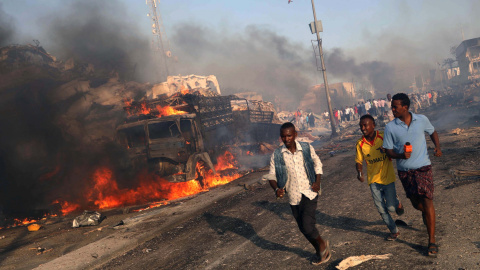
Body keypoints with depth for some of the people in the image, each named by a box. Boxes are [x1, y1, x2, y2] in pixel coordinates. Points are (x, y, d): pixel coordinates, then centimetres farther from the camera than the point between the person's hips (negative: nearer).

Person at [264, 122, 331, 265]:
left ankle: (322, 243, 15)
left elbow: (317, 164, 12)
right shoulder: (277, 155, -5)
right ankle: (319, 251, 37)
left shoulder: (307, 148, -4)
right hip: (293, 196, 2)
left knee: (307, 225, -16)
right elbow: (271, 175, 1)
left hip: (309, 193, -2)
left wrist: (317, 181, -3)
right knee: (303, 228, 12)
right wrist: (276, 189, -18)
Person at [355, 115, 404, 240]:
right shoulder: (360, 144, -6)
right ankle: (394, 231, 26)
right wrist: (359, 172, -14)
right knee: (381, 209, 6)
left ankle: (397, 203, 30)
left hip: (388, 178, -2)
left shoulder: (384, 137, -12)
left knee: (391, 207, -7)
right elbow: (359, 161, 4)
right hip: (373, 180, 2)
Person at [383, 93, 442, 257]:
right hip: (405, 171, 2)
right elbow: (389, 151, -3)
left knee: (427, 201, -11)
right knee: (416, 203, 15)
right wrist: (400, 155, -23)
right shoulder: (390, 127, -7)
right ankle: (427, 214, 52)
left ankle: (432, 240, -4)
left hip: (423, 168, -1)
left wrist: (438, 146, -4)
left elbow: (432, 132, 15)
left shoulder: (422, 120, -5)